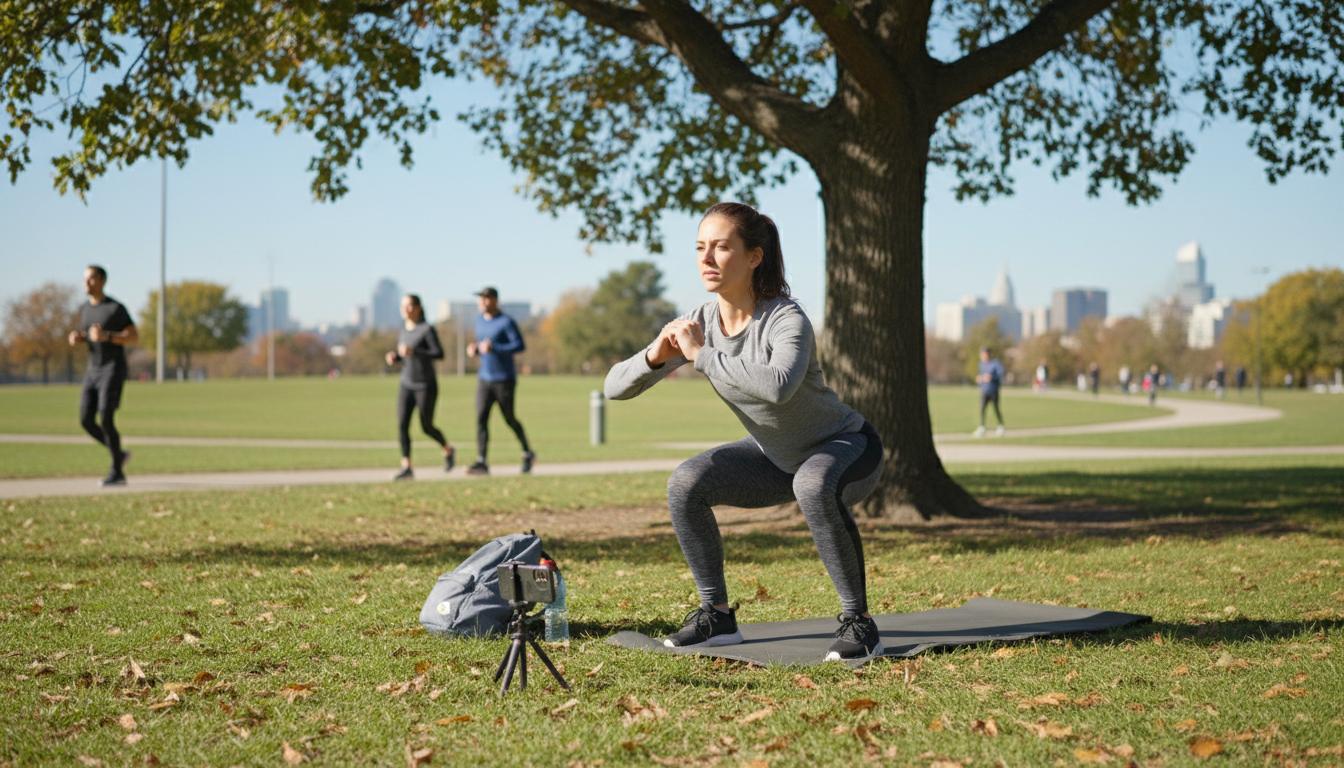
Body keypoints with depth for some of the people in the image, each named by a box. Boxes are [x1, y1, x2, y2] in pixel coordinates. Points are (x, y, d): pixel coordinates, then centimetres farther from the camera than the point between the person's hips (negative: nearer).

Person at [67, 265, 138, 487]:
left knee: (105, 420, -17)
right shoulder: (84, 308, 12)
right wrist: (75, 338, -1)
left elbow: (135, 337, -10)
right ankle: (119, 454, 19)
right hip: (93, 371, 7)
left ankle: (117, 472, -6)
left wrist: (105, 336, -24)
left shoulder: (117, 308, -10)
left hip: (114, 371, -7)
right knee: (86, 421, -3)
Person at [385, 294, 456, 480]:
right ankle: (407, 468, -9)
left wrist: (413, 352, -28)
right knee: (402, 425, -9)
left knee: (427, 427, 3)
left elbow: (439, 354, -19)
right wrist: (393, 358, -3)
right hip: (406, 385, 6)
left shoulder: (427, 329, -11)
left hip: (426, 386, -6)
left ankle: (448, 450, 32)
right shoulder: (404, 329, 9)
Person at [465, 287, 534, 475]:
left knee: (509, 419, 4)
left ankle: (527, 453, 25)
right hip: (484, 378, 6)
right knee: (481, 418, -7)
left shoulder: (506, 322, -11)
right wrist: (474, 349, 2)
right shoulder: (480, 321, 12)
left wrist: (493, 348, -25)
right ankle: (481, 462, -11)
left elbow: (520, 345, -18)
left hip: (504, 379, -6)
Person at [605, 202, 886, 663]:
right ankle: (716, 615, 6)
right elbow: (615, 388, -12)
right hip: (778, 456, 7)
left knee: (815, 486, -39)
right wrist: (657, 354, -32)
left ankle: (858, 623, -23)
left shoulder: (786, 321, -31)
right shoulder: (697, 325, -12)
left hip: (846, 447, -7)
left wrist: (701, 355, -43)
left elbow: (778, 386, -54)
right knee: (686, 485, -8)